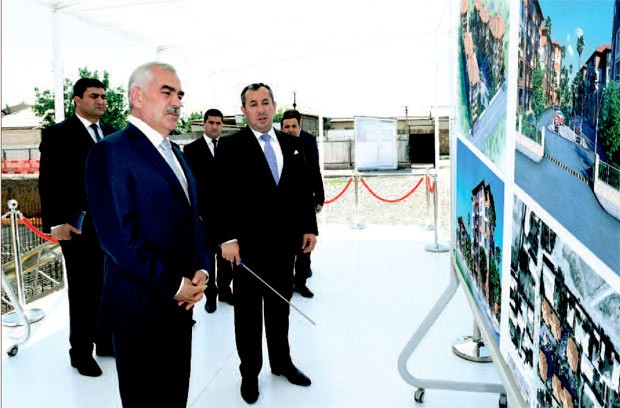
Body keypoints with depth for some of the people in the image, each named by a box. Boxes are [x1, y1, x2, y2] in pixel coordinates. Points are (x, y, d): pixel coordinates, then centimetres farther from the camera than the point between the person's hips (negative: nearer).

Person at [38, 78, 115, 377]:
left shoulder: (113, 134, 12)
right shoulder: (58, 134, -4)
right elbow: (49, 182, -9)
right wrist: (56, 223, -16)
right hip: (79, 227, -5)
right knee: (82, 291, 7)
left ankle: (106, 341, 31)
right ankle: (81, 352, 24)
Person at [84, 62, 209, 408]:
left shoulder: (175, 153, 14)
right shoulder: (111, 152, -13)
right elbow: (118, 237, -21)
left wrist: (200, 270, 0)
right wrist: (174, 285, -16)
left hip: (181, 302, 8)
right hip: (141, 307, -7)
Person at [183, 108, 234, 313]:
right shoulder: (191, 149, 0)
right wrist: (195, 212, -9)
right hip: (204, 213, -2)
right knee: (207, 255, 7)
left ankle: (224, 289, 25)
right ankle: (210, 294, 20)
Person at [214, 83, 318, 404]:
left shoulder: (292, 144, 8)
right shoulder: (230, 146, -6)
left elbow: (304, 190, 11)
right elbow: (222, 196, -12)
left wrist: (309, 227, 6)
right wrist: (227, 238, -18)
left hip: (284, 242, 4)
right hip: (247, 245, -4)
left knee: (280, 307, 18)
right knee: (248, 312, 11)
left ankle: (281, 362, 37)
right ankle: (250, 372, 28)